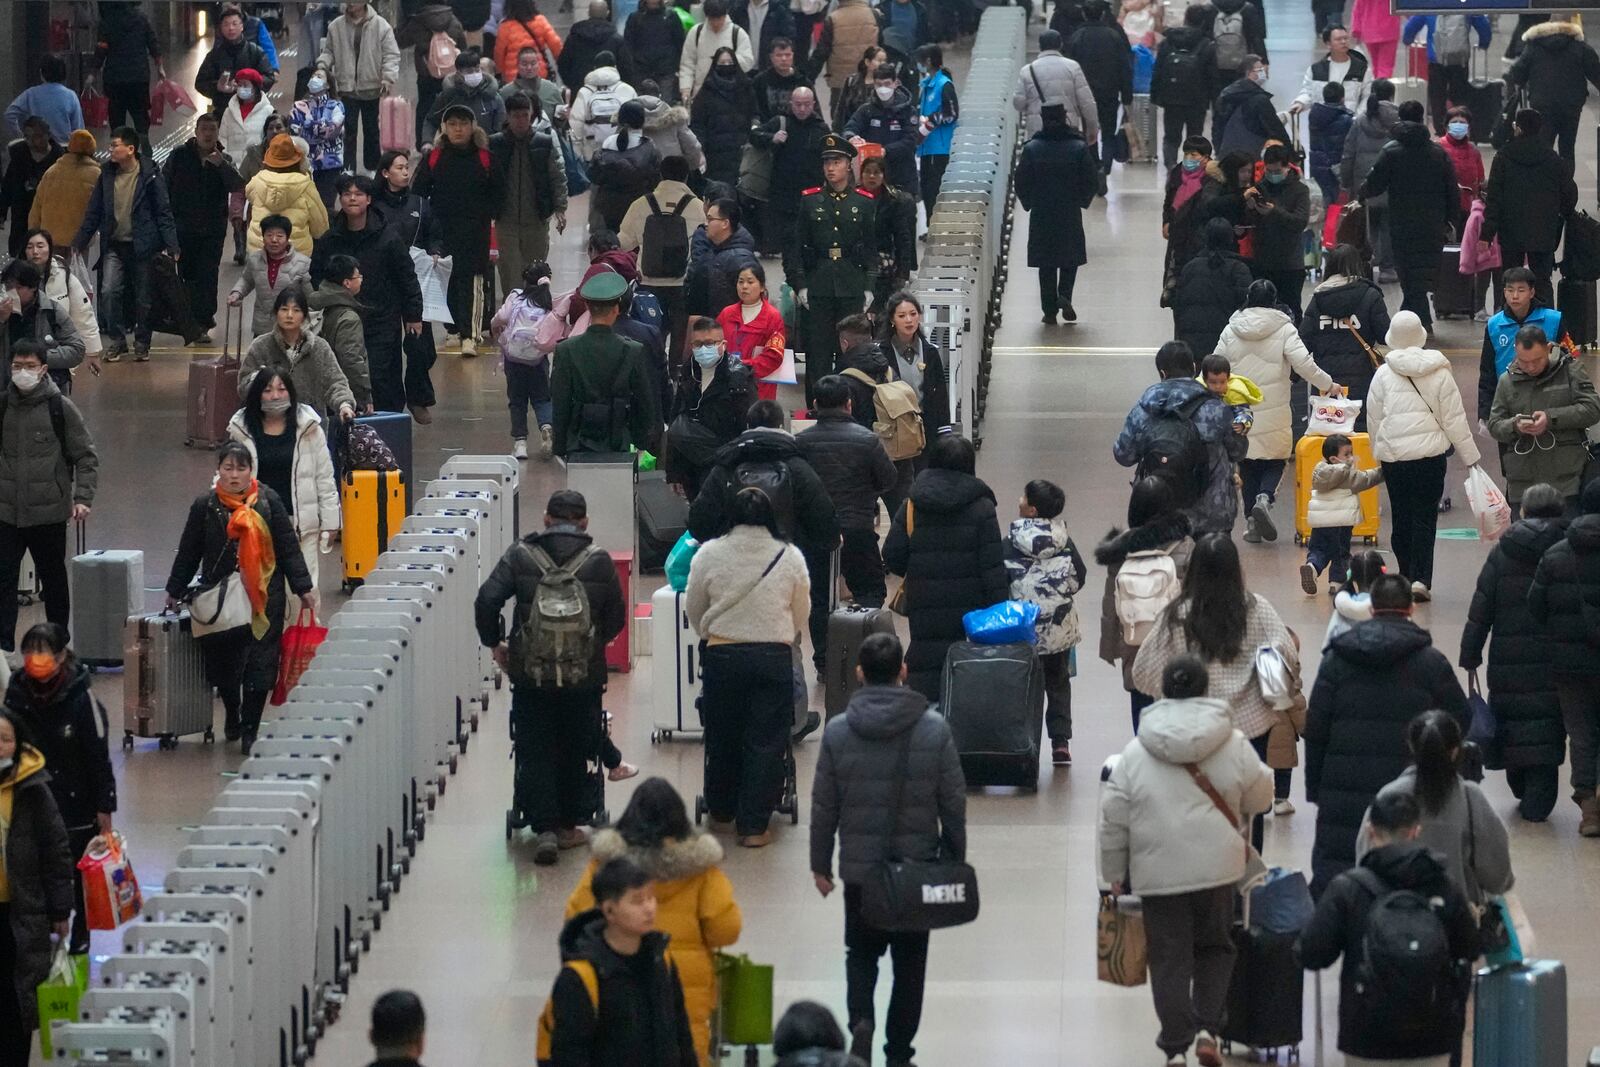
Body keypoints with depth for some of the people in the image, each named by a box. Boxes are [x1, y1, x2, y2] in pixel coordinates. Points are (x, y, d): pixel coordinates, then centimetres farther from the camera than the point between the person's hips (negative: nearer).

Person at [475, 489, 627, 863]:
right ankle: (568, 825, 21)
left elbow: (487, 601, -9)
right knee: (574, 752, 15)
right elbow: (616, 618, 4)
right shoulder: (598, 561, -1)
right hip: (584, 676, 1)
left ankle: (544, 828, -4)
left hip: (531, 675, -1)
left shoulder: (520, 556, -2)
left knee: (535, 752, 6)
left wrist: (494, 642, 6)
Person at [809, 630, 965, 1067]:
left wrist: (820, 863, 9)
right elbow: (954, 801, -4)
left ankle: (861, 1019, -9)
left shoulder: (838, 731, -7)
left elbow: (824, 806, -2)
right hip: (919, 865, 0)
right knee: (910, 960, 12)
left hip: (860, 867, 0)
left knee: (861, 952, 17)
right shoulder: (934, 728, -9)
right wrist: (955, 861, 8)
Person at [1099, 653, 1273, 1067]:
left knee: (1169, 960, 6)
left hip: (1158, 873, 0)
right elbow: (1260, 798, 8)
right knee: (1215, 949, 18)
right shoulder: (1232, 745, -4)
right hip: (1217, 867, 0)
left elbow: (1113, 820, 0)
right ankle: (1207, 1028, 3)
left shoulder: (1136, 753, -2)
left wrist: (1115, 873, 11)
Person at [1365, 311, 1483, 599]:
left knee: (1401, 518, 13)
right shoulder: (1439, 374, -2)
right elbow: (1454, 420, 1)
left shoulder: (1383, 375, 1)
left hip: (1392, 456, 1)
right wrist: (1470, 456, 9)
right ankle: (1420, 578, -12)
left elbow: (1374, 421, 7)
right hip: (1429, 454, -1)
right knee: (1425, 517, 0)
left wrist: (1378, 454, 22)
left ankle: (1407, 577, 19)